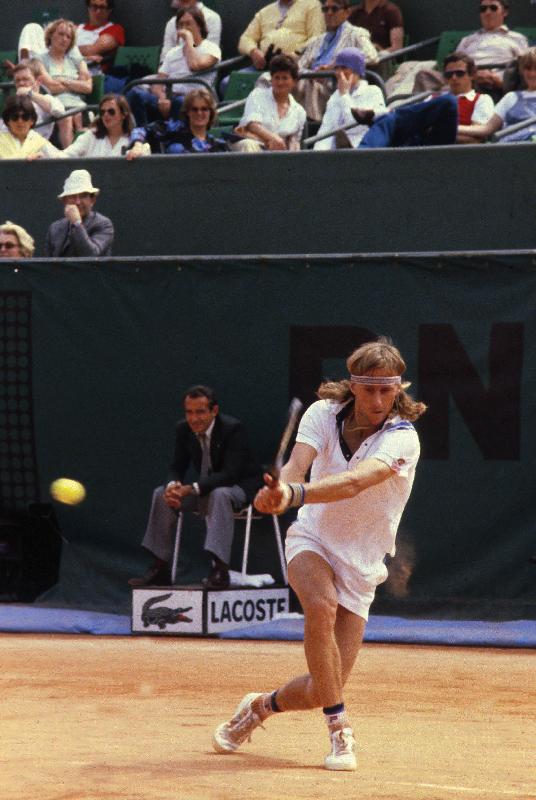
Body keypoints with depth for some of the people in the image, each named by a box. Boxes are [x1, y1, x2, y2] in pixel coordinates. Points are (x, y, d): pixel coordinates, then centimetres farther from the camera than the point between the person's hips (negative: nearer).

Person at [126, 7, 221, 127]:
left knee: (180, 101, -41)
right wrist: (162, 99, -10)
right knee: (135, 93, -24)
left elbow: (195, 66, -16)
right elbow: (157, 85, 14)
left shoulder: (211, 48, 7)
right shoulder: (173, 53, 24)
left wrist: (189, 39, -3)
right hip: (168, 100, 5)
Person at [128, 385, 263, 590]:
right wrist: (173, 485, -25)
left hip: (239, 487, -7)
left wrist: (192, 489, -39)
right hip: (205, 487, 7)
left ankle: (220, 569, -45)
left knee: (219, 495, -39)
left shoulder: (233, 428, -23)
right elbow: (177, 467, 2)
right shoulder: (184, 429, -4)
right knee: (161, 494, -10)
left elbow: (230, 473, -30)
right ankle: (160, 568, -6)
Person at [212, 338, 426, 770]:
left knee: (322, 691, -3)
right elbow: (297, 463, -28)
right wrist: (280, 488, -53)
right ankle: (340, 732, -24)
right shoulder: (324, 414, -10)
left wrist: (295, 494, -55)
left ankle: (261, 705, 31)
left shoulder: (402, 438, -20)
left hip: (360, 565, 0)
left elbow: (355, 482, -38)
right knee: (322, 605, -35)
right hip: (312, 539, 0)